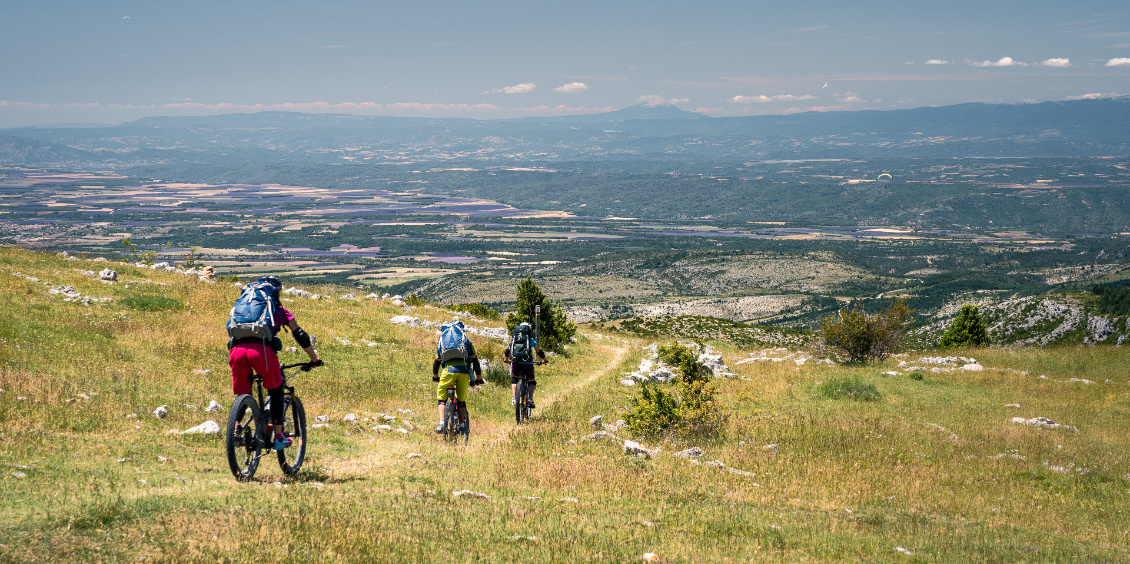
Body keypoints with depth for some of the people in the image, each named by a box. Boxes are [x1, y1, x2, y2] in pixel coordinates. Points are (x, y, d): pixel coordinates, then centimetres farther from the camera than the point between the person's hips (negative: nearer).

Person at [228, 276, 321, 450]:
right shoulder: (280, 310, 26)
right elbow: (300, 336, 23)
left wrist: (230, 358, 54)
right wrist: (314, 359, 33)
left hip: (237, 350, 2)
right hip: (262, 350, -2)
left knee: (242, 396, 21)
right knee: (275, 392, 17)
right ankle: (278, 438, 17)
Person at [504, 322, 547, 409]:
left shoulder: (513, 340, 15)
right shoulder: (531, 340, 9)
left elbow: (506, 352, 20)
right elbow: (539, 352, 14)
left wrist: (506, 360, 40)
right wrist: (544, 360, 32)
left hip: (515, 364, 2)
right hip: (527, 364, -2)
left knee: (514, 380, 27)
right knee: (531, 382, 19)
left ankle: (513, 398, 12)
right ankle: (530, 398, 2)